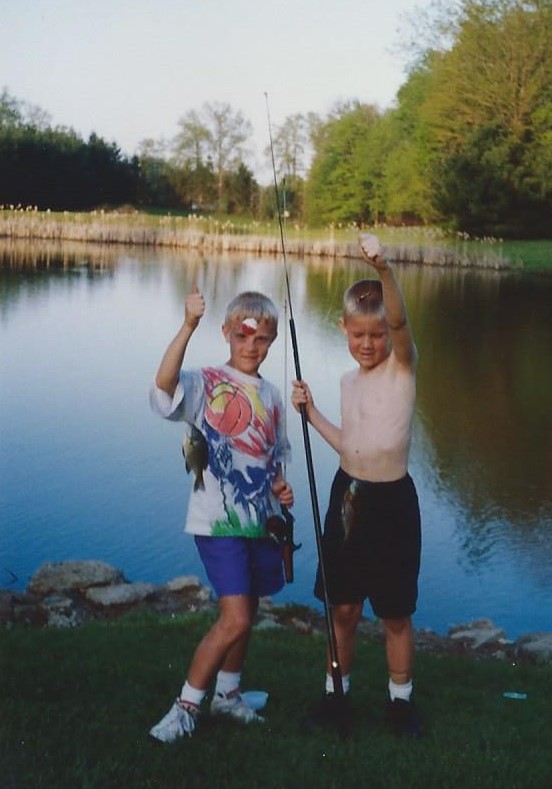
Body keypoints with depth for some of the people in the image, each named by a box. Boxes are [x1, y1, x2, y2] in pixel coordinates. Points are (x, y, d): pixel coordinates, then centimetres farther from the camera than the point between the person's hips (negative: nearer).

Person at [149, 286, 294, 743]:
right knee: (235, 618, -14)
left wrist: (282, 487, 2)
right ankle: (186, 706, 2)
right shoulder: (206, 385, -9)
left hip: (262, 519, 7)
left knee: (246, 615, 16)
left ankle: (227, 694, 36)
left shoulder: (271, 396, 10)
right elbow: (165, 385, -32)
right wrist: (189, 326, -40)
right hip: (219, 520, -6)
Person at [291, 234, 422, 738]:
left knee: (396, 614, 7)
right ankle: (337, 691, 28)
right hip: (348, 494, 5)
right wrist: (312, 413, 7)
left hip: (392, 501, -5)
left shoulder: (404, 364, -7)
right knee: (344, 606, 13)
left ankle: (400, 698, 26)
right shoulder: (349, 381, 10)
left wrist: (383, 269, -44)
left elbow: (400, 319, -28)